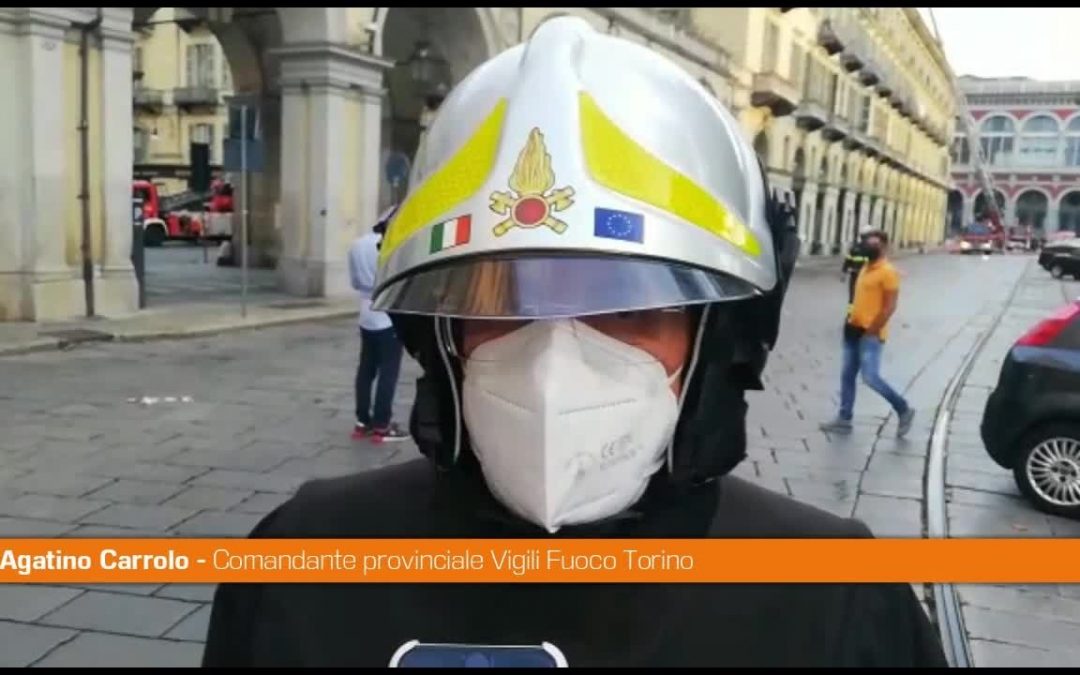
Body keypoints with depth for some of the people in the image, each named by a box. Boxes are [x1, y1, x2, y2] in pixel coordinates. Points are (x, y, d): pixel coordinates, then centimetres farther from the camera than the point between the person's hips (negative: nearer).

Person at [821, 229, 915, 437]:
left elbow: (890, 307, -17)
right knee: (847, 375, 9)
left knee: (871, 378, -11)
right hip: (854, 329, 9)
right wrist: (851, 321, 16)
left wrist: (872, 331, -19)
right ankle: (844, 418, 17)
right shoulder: (865, 268, 14)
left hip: (871, 334, -9)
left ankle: (904, 410, 8)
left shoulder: (888, 272, -13)